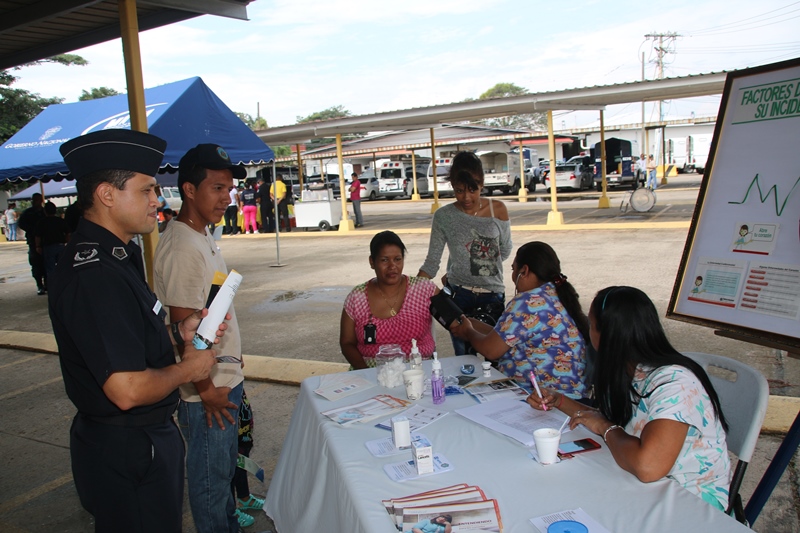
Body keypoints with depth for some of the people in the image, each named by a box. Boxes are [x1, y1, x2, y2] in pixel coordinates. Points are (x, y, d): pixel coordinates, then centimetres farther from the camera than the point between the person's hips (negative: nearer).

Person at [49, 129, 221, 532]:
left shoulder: (111, 257, 6)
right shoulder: (97, 276, -28)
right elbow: (127, 389, -32)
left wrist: (177, 333, 3)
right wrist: (187, 368, -15)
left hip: (146, 436, 10)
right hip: (127, 454, -10)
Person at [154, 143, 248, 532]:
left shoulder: (203, 237, 8)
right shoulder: (183, 248, -24)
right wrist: (206, 389, -16)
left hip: (224, 380, 10)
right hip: (208, 390, -10)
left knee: (224, 467, 25)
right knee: (211, 475, 9)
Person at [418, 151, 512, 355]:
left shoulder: (498, 210, -1)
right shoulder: (444, 216, -4)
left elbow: (505, 251, 9)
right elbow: (432, 263, -1)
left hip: (493, 294, 1)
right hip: (459, 296, -1)